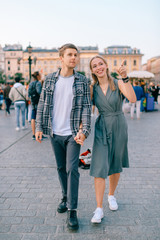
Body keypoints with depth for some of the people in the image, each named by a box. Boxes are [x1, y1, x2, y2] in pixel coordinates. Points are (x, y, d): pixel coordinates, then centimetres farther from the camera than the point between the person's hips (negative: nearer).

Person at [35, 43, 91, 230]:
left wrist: (84, 131, -15)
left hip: (73, 133, -2)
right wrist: (39, 127, 1)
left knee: (72, 169, -6)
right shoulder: (50, 79, 3)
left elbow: (86, 107, -5)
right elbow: (42, 104, 6)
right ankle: (66, 198, 34)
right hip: (55, 133, 3)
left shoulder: (82, 81, -2)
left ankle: (72, 211, 3)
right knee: (61, 168, 14)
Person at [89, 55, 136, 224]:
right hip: (101, 129, 0)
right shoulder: (92, 88, 1)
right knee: (99, 167, -6)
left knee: (115, 166, 13)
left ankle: (111, 195, 37)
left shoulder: (118, 84, -5)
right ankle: (99, 208, 1)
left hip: (118, 127, 0)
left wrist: (125, 78, -28)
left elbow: (133, 99, -22)